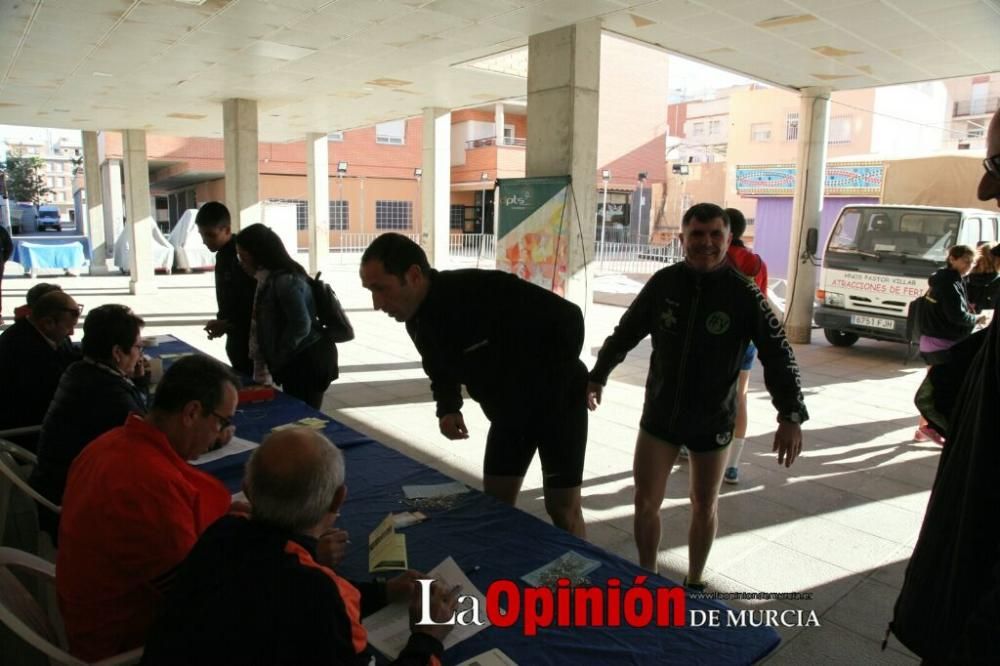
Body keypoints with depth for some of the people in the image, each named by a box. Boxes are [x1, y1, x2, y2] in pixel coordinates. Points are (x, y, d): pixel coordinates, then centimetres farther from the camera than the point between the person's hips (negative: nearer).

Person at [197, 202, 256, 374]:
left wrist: (228, 325, -21)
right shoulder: (223, 255, 11)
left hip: (252, 341, -9)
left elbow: (257, 305, -23)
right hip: (237, 340, 9)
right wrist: (222, 323, 7)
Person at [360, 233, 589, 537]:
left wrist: (551, 389, -23)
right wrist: (448, 408, -9)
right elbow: (442, 369, 11)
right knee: (495, 502, 9)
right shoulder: (418, 322, -7)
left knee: (562, 507, -1)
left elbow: (567, 318, -29)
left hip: (557, 400, -6)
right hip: (508, 410, 7)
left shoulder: (485, 289, -32)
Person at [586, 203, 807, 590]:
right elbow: (626, 332, 5)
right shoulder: (663, 283, -7)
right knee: (645, 502, 5)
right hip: (659, 414, 1)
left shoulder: (743, 293, -12)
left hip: (712, 422, -1)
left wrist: (790, 416, -22)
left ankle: (694, 582, 37)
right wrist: (597, 377, 8)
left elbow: (777, 355, -12)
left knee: (704, 505, 15)